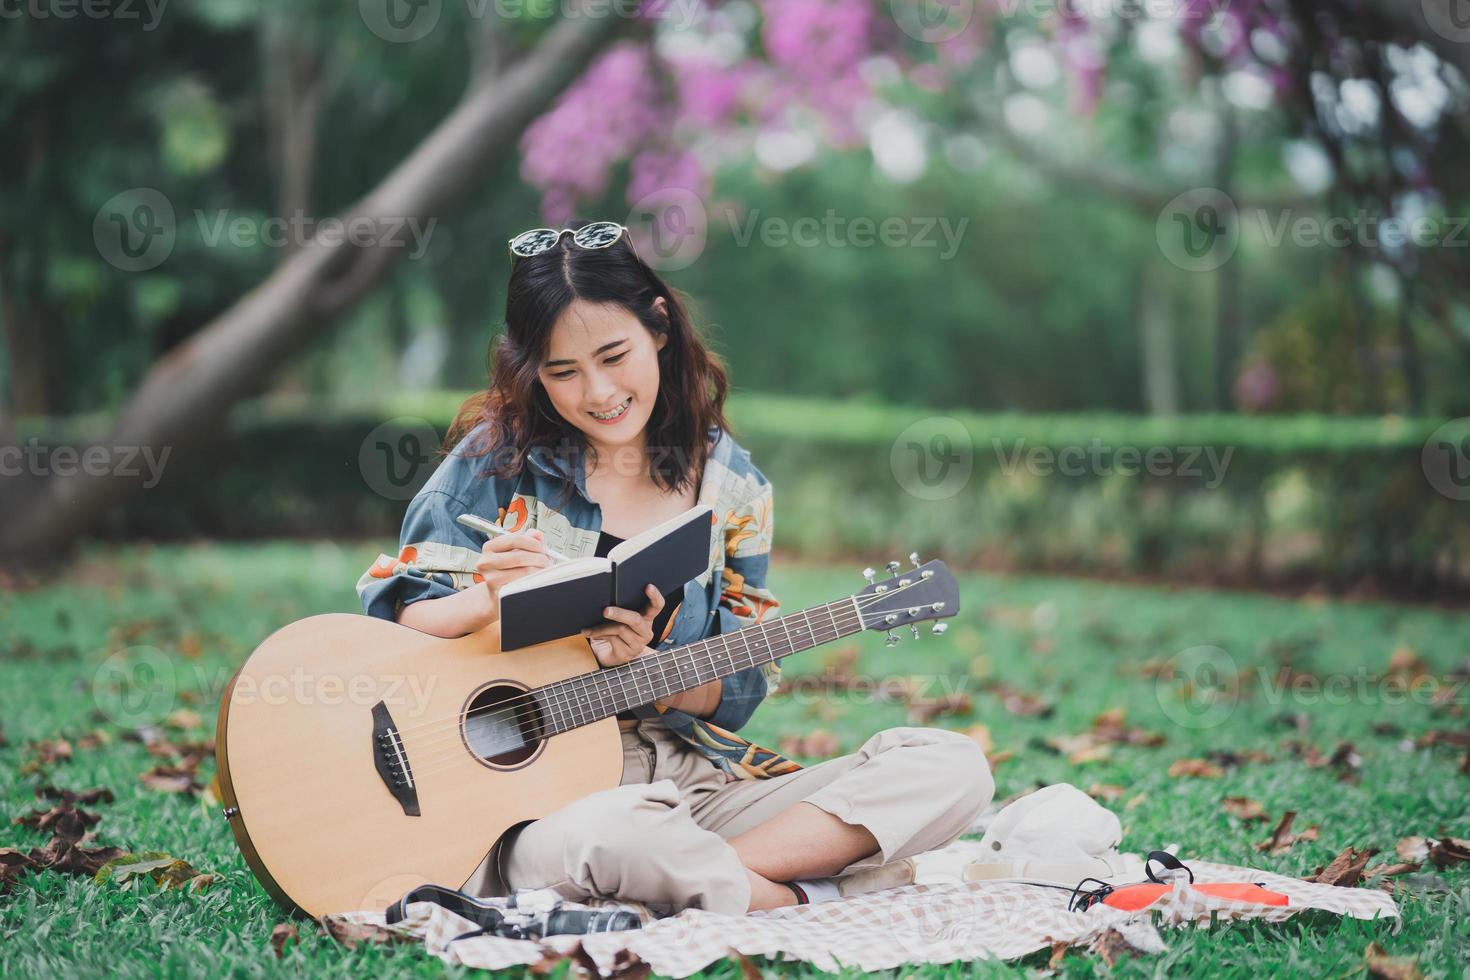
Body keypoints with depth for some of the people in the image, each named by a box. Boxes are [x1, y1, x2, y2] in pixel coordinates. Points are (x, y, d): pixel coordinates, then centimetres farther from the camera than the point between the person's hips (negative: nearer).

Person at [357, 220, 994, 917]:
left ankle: (692, 876, -23)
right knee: (608, 834, -43)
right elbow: (395, 615, 1)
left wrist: (638, 659, -14)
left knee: (953, 769, -14)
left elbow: (736, 695, 8)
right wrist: (488, 599, -20)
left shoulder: (731, 487, 8)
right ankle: (794, 895, -16)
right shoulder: (497, 458, 2)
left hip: (693, 773, 4)